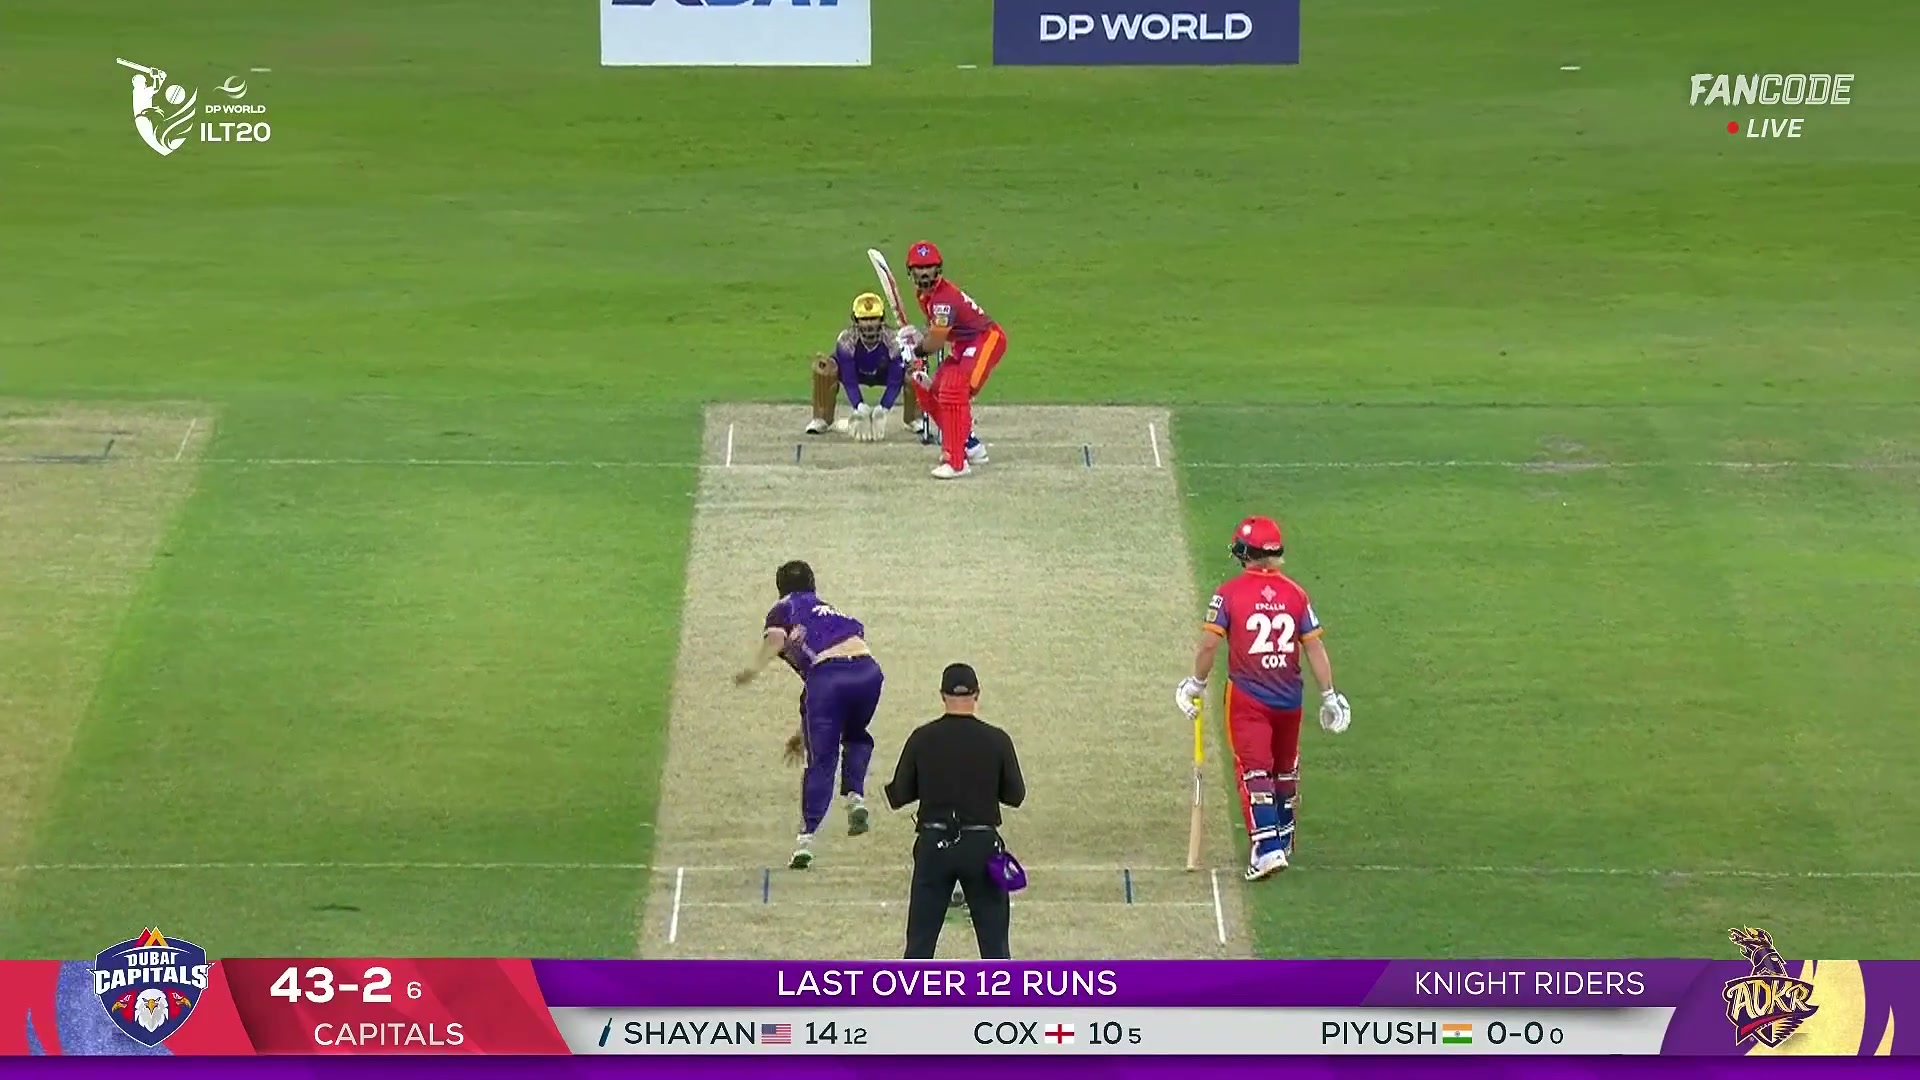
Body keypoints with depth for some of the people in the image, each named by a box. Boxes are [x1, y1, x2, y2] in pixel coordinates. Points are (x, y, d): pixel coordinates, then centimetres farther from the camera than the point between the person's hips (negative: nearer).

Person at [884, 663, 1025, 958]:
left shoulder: (922, 739, -5)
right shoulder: (996, 740, -6)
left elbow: (897, 796, 0)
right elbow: (1015, 795, 1)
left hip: (934, 845, 0)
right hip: (982, 845, 0)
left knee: (920, 943, 7)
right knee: (994, 942, 7)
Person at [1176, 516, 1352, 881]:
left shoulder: (1230, 592, -9)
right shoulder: (1295, 593, 0)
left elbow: (1209, 643, -11)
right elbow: (1314, 646, 0)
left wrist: (1197, 683, 4)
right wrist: (1329, 695, 6)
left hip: (1247, 698, -4)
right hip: (1289, 697, 4)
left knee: (1254, 771, -6)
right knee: (1285, 768, 21)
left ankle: (1267, 848, -20)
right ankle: (1284, 838, 36)